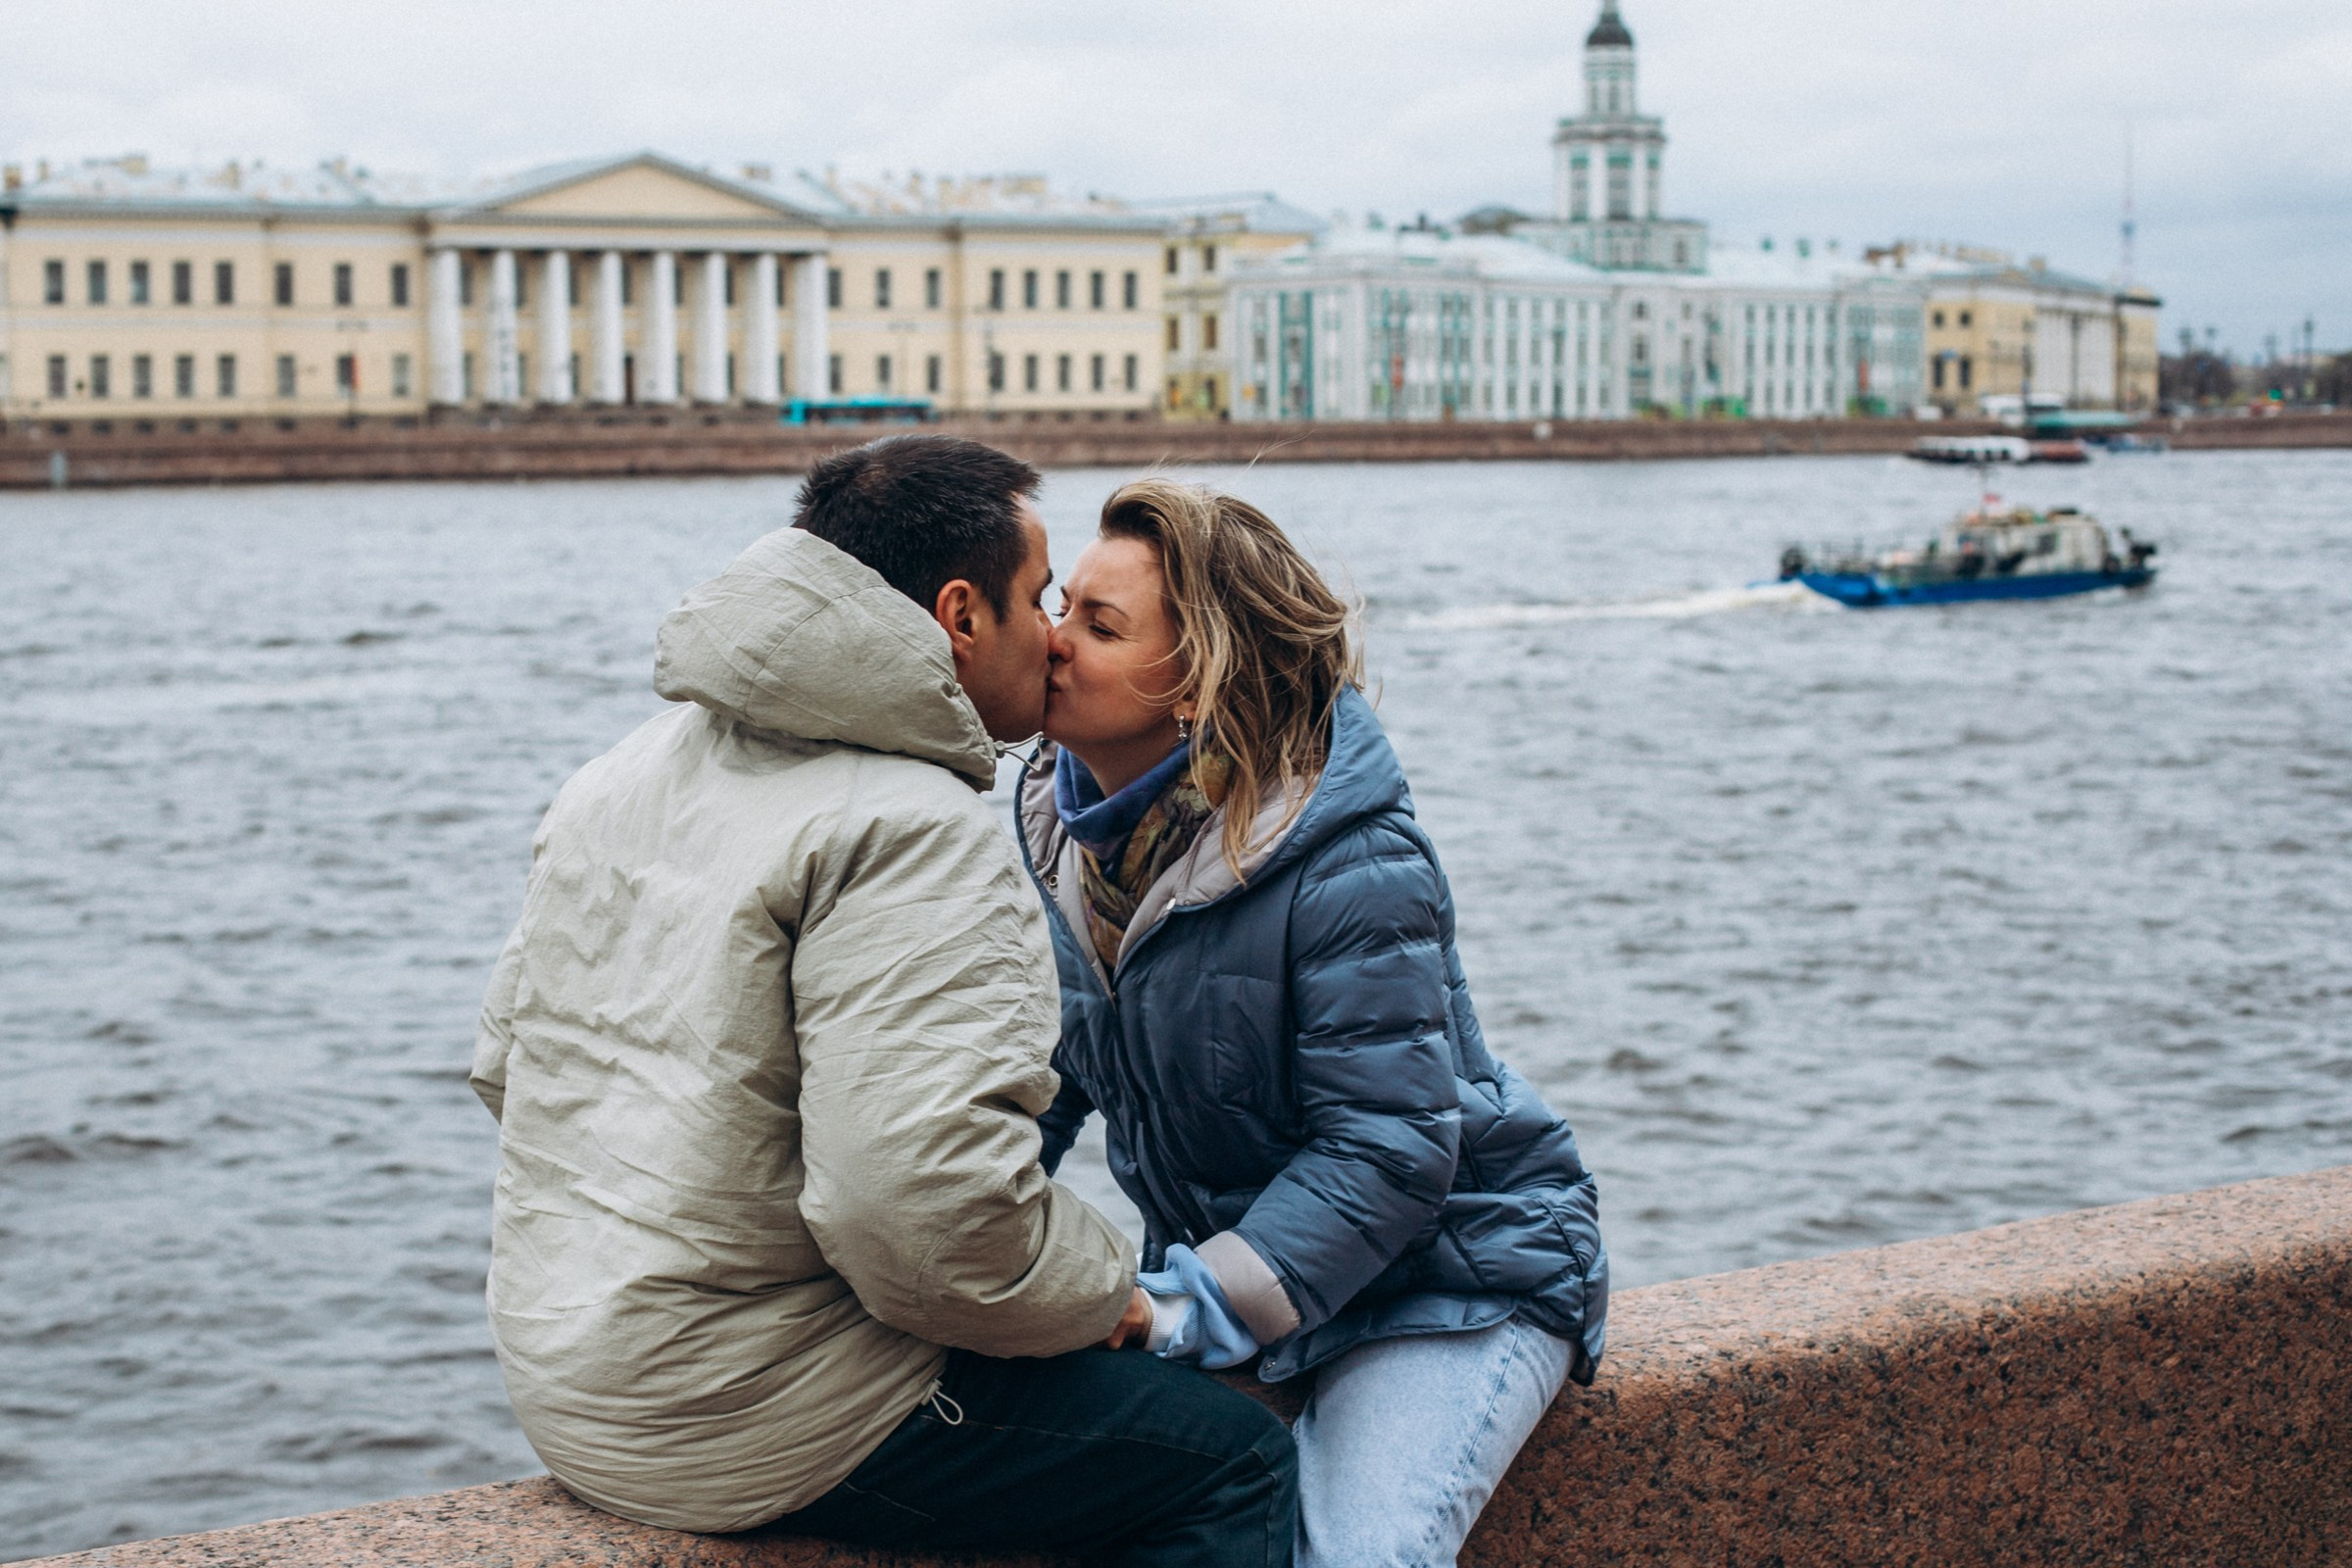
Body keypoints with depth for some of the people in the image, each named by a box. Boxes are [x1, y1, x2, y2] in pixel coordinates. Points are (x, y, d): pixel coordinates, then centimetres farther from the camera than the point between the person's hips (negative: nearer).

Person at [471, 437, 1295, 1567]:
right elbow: (927, 1203, -30)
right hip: (744, 1417, -10)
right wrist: (1109, 1294, -11)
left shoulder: (624, 775, 10)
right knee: (1236, 1462, -1)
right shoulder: (913, 837, -20)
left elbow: (504, 1057, 17)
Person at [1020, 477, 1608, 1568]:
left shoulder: (1354, 870, -26)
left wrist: (1181, 1317, -31)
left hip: (1451, 1281, -6)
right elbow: (1046, 1070, 7)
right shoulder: (1057, 822, -3)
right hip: (1222, 1259, 6)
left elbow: (1388, 1152, -26)